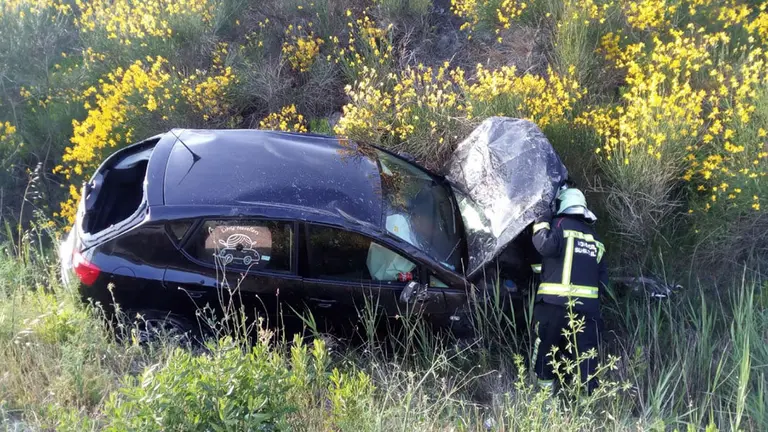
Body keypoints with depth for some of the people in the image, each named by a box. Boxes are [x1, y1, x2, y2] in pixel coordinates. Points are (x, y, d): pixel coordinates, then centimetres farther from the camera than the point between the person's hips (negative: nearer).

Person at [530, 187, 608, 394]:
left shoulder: (561, 224, 4)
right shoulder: (595, 238, 22)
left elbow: (547, 246, -16)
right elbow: (603, 277, 20)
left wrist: (541, 225, -1)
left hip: (556, 300, -4)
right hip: (588, 303, 5)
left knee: (545, 344, 11)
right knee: (587, 350, 6)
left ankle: (544, 385, 17)